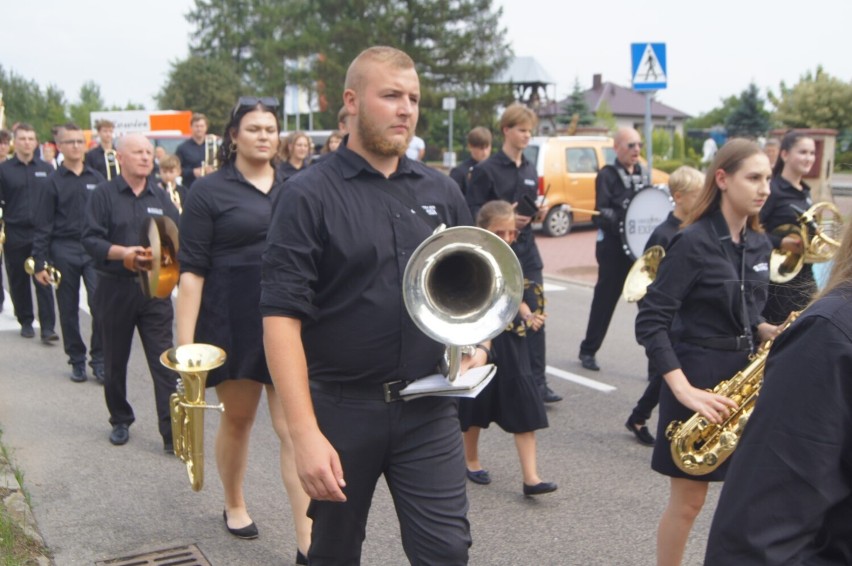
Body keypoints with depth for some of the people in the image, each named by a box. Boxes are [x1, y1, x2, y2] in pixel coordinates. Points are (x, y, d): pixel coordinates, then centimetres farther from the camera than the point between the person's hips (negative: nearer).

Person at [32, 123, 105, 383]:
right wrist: (39, 263, -4)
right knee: (69, 310, 8)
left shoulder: (97, 179, 6)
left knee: (100, 307, -10)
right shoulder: (54, 181, 2)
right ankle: (77, 360, 20)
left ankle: (99, 360, 2)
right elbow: (43, 225, 0)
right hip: (64, 251, 0)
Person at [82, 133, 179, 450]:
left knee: (164, 362, -4)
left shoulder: (161, 198, 10)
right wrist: (122, 252, -23)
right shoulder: (104, 194, 0)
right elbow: (90, 239, -7)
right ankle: (120, 421, 30)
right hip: (116, 289, -1)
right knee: (115, 361, 12)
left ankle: (173, 432, -2)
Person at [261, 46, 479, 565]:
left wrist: (476, 345, -3)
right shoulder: (309, 196, -8)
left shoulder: (442, 192, 6)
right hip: (341, 407, -2)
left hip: (428, 407, 3)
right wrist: (305, 433, -20)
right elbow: (282, 317, -13)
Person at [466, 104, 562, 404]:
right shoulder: (486, 170, -7)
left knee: (535, 316, 1)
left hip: (527, 252, 5)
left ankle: (537, 381, 7)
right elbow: (472, 213, -11)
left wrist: (536, 213, 1)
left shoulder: (530, 170, 13)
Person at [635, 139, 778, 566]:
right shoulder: (693, 242, -15)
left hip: (746, 375, 7)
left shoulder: (759, 244, 7)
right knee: (688, 499, 3)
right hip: (700, 377, -7)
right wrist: (684, 391, -24)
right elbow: (650, 322, -18)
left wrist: (770, 333, -4)